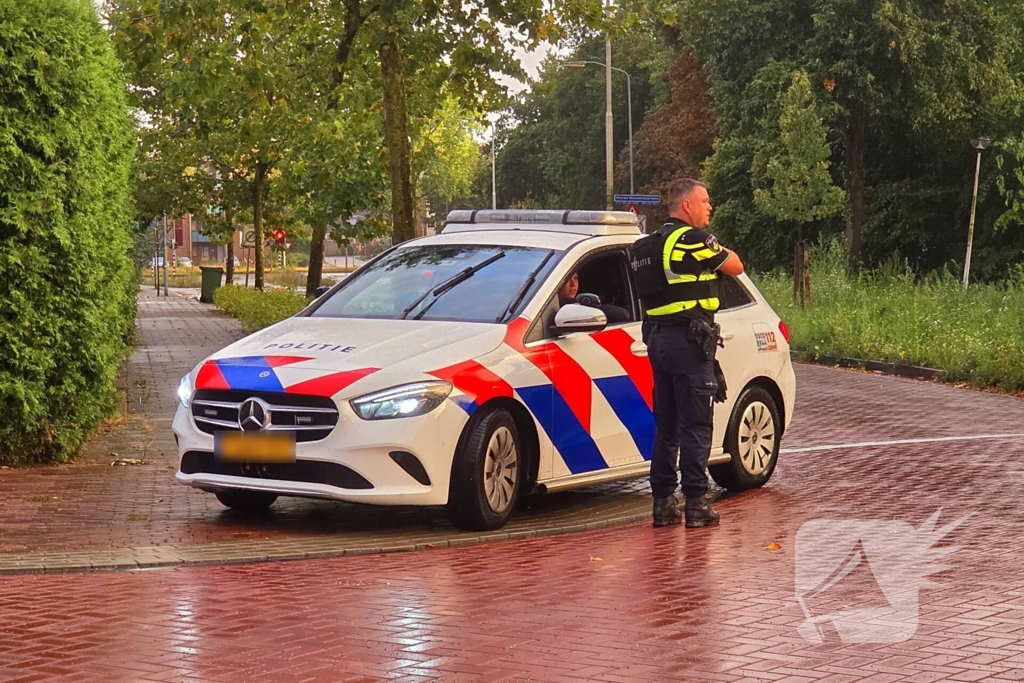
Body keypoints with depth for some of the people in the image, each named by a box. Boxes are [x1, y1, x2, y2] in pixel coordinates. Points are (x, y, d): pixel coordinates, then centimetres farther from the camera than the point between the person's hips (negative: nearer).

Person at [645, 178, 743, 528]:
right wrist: (717, 249, 12)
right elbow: (735, 266, -3)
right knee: (695, 426, -4)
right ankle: (696, 503, -3)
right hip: (689, 339, -8)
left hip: (658, 338, 8)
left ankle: (663, 502, 14)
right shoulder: (694, 239, -12)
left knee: (666, 426, 12)